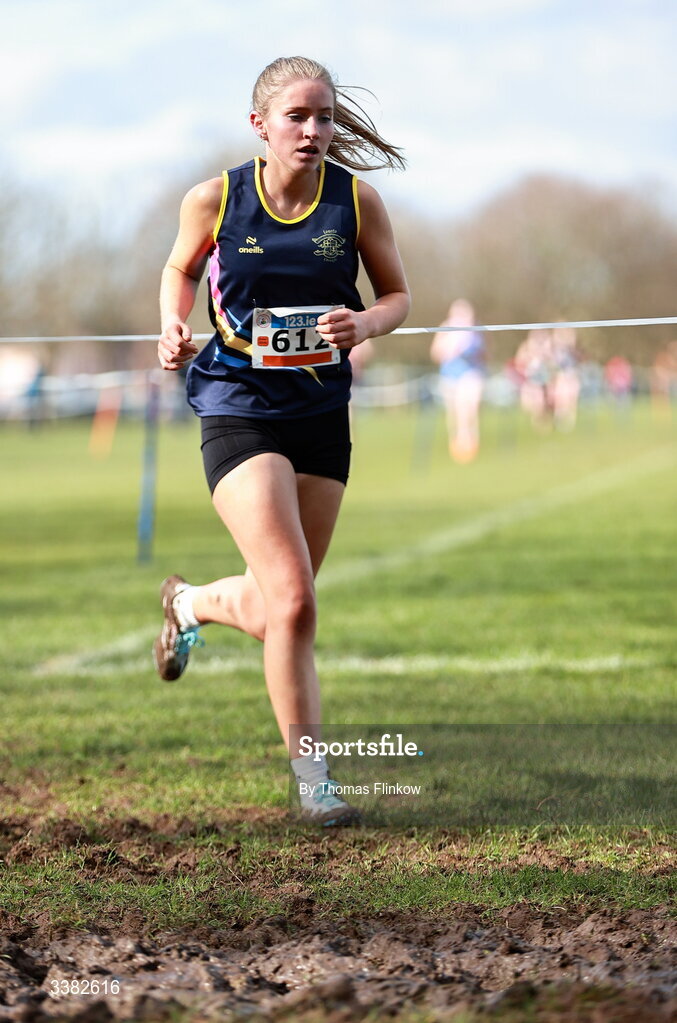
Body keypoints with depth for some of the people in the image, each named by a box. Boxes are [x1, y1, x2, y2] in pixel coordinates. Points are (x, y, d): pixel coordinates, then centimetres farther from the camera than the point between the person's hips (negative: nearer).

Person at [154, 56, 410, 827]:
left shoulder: (357, 200, -4)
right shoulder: (214, 200, -7)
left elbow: (396, 294, 7)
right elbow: (180, 270, 12)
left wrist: (366, 324, -15)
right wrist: (173, 329, -7)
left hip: (321, 415, 3)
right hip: (239, 410, -3)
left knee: (277, 610, 12)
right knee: (292, 600, -17)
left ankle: (191, 603, 48)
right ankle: (311, 780, -4)